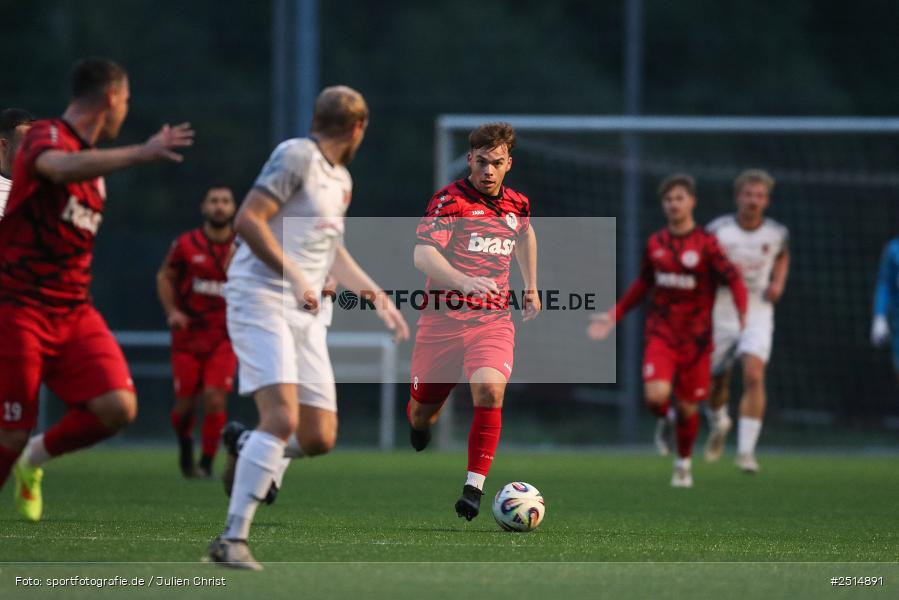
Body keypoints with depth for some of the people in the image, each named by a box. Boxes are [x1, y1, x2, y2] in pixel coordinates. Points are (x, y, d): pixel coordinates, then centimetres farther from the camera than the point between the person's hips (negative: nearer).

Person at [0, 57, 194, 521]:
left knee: (118, 407, -13)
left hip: (75, 313, 7)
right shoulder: (46, 137, -11)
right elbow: (61, 168, -37)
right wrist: (142, 153, -46)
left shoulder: (94, 160, 16)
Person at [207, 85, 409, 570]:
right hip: (260, 302, -8)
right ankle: (232, 539, -21)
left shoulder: (341, 180, 21)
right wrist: (296, 278, -23)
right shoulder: (297, 157, -7)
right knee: (283, 417, -23)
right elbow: (247, 221, -17)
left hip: (306, 314, 8)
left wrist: (378, 297, 37)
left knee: (319, 438, 1)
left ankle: (249, 450, 32)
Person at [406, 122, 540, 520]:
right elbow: (423, 253, -25)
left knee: (490, 391, -24)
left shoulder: (517, 205, 7)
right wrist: (463, 281, -41)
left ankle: (474, 487, -22)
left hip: (493, 320, 2)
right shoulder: (450, 200, -11)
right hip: (442, 318, -2)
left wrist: (531, 286, 32)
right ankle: (420, 426, 48)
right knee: (422, 413, 9)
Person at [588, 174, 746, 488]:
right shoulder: (655, 243, 5)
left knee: (687, 408, 4)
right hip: (660, 332, 2)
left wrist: (743, 313, -30)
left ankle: (684, 463, 30)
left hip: (695, 337, -2)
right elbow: (643, 283, 19)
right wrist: (614, 316, 17)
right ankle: (666, 419, 16)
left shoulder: (706, 243, -7)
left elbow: (734, 280, -12)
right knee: (655, 395, -21)